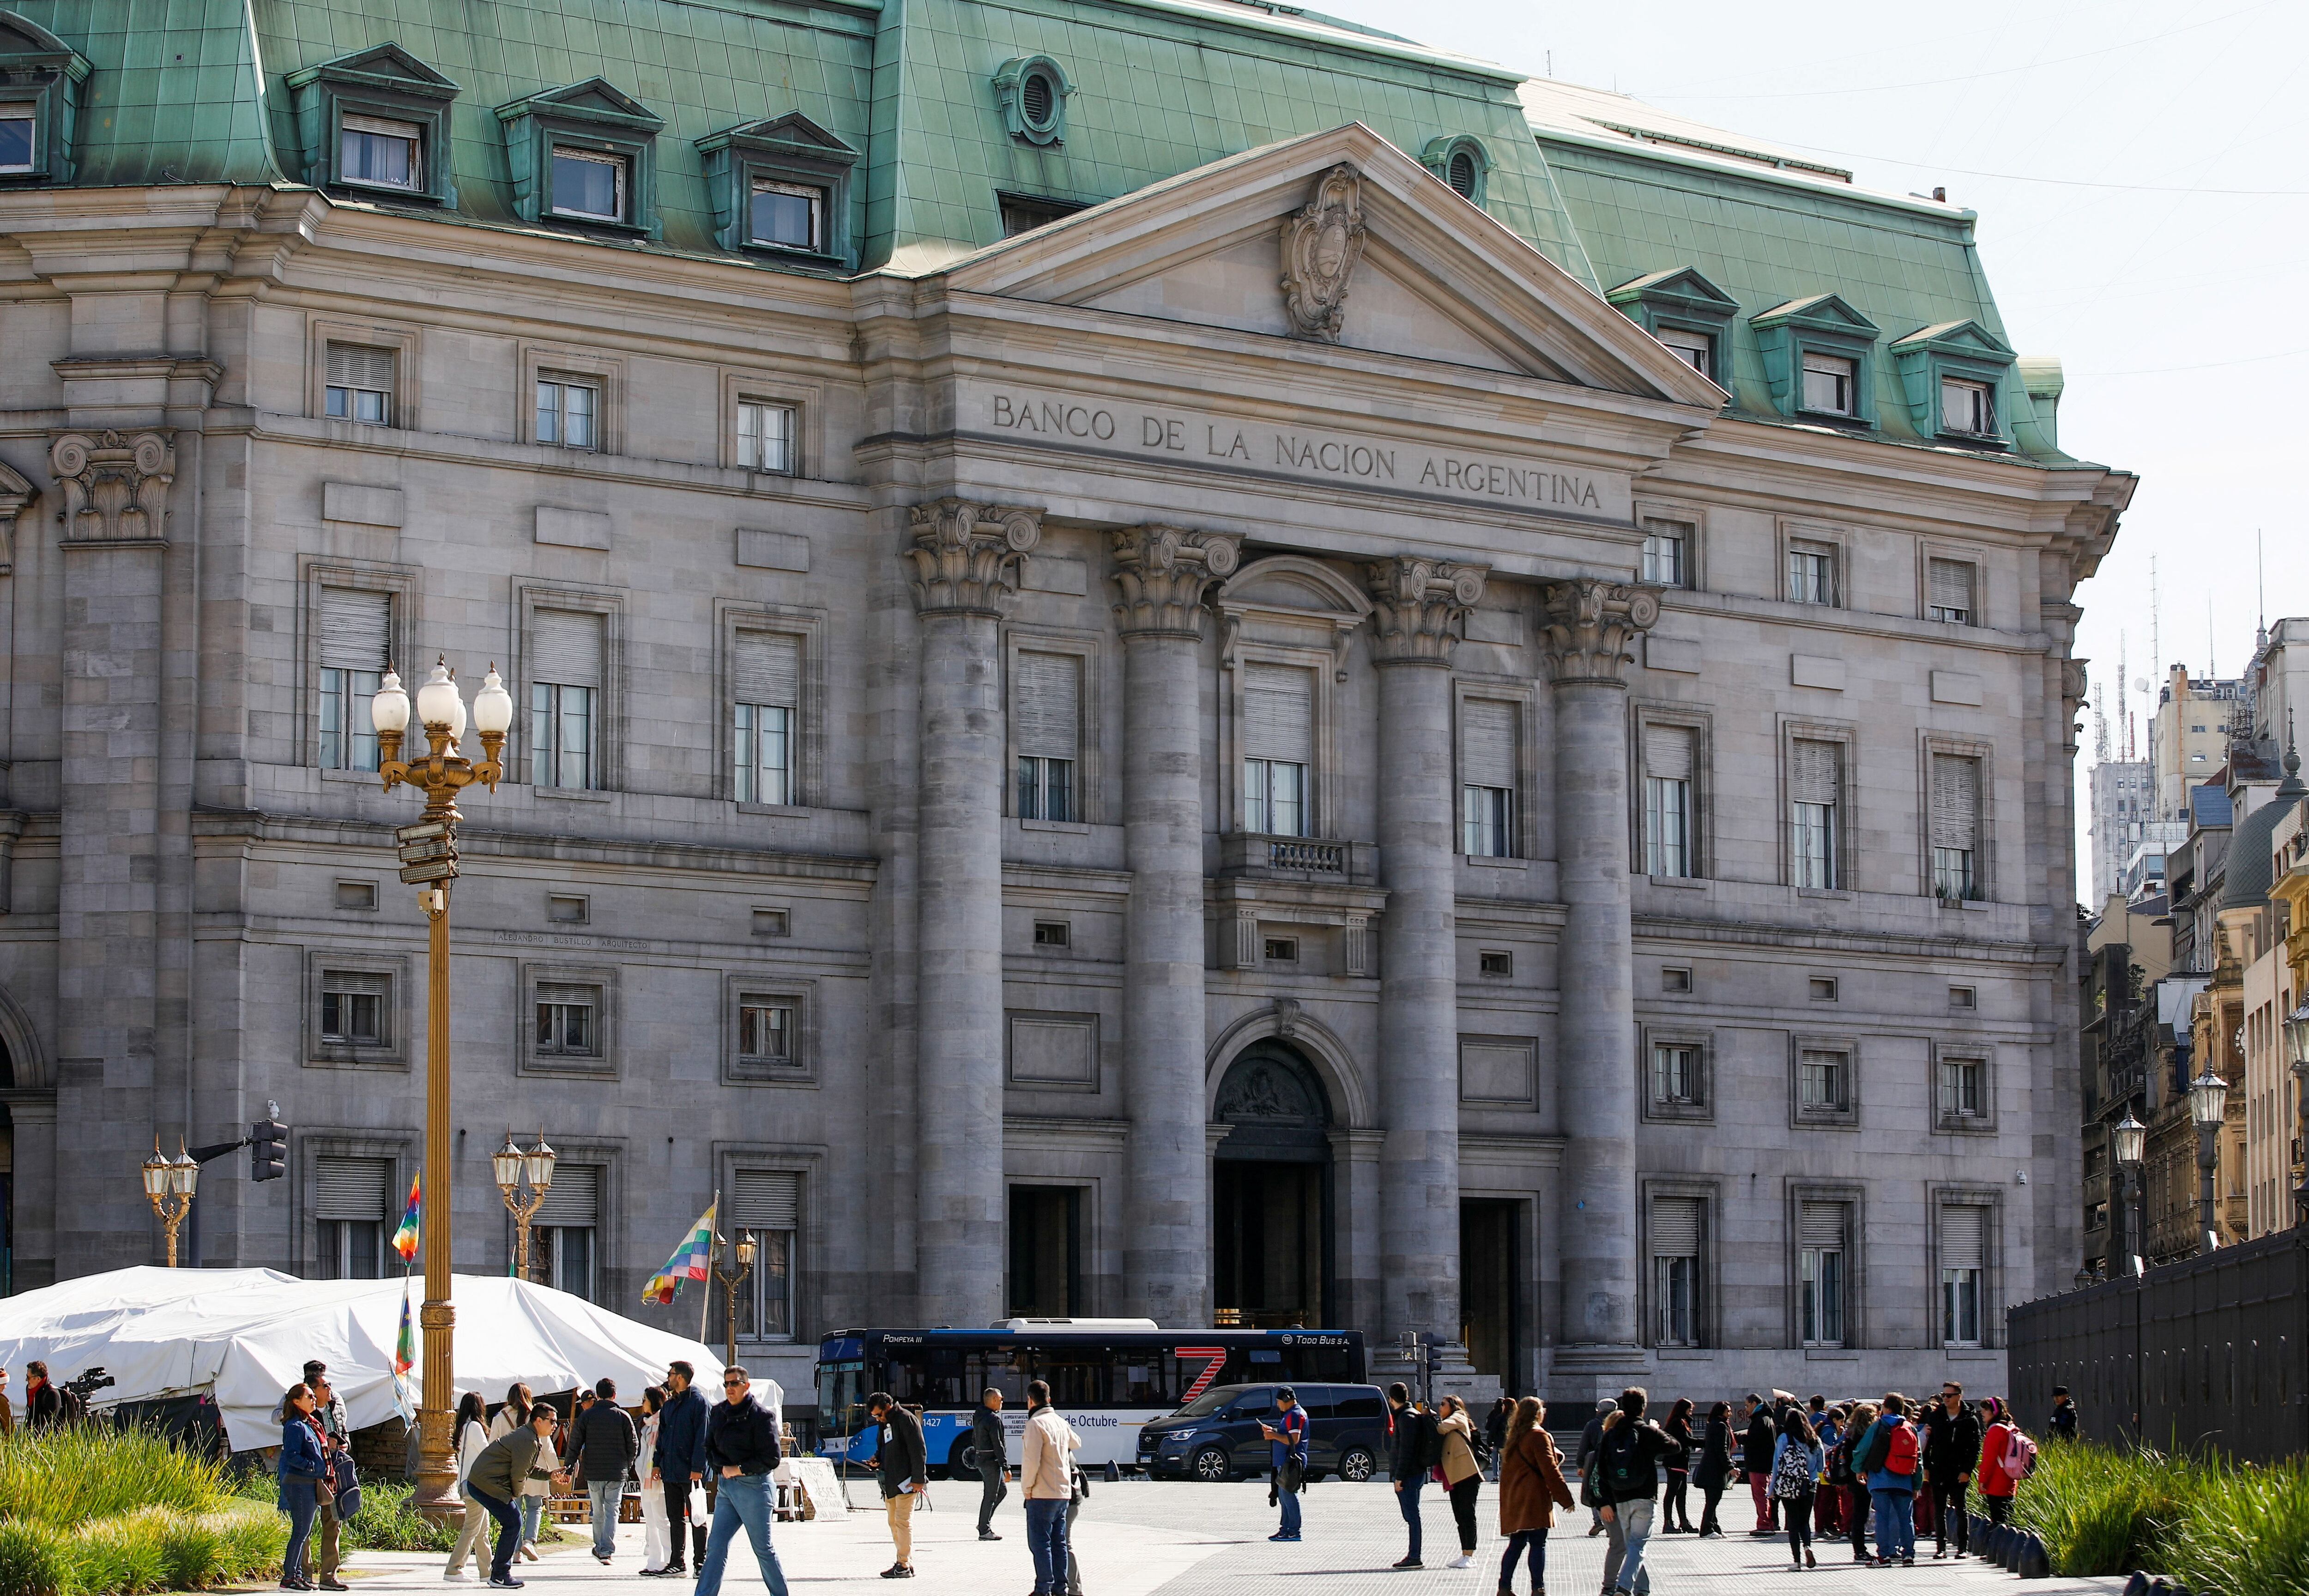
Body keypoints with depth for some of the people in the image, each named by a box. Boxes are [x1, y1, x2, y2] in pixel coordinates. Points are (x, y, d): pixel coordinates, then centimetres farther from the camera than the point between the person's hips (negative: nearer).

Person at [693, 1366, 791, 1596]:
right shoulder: (718, 1413, 10)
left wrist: (739, 1470, -12)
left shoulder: (761, 1416, -9)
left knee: (763, 1549, 2)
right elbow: (709, 1447, 17)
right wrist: (722, 1469, -1)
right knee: (716, 1546, 0)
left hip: (752, 1486, -6)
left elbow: (771, 1459, -10)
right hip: (725, 1487, 6)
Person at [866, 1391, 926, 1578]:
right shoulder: (885, 1424, 19)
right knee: (894, 1523, 10)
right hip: (890, 1483, 10)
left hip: (906, 1482, -10)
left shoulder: (906, 1420, -9)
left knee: (903, 1521, -10)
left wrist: (918, 1479, -18)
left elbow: (918, 1451, -14)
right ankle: (904, 1562, 15)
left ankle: (905, 1565, -10)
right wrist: (877, 1461, 10)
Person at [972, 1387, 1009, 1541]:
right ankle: (984, 1530, 1)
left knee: (1002, 1490, 19)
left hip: (981, 1459, 10)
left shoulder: (978, 1416, 12)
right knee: (990, 1495, -3)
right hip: (991, 1462, -10)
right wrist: (1006, 1468, -17)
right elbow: (998, 1445, -20)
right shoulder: (994, 1419, -18)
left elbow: (974, 1440, 19)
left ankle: (984, 1522, 17)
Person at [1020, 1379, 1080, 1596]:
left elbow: (1032, 1460, -19)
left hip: (1042, 1495, -8)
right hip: (1064, 1493, 8)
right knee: (1059, 1543, 11)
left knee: (1040, 1543, -4)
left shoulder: (1036, 1424, -13)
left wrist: (1027, 1488, -9)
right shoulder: (1060, 1422, 11)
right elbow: (1076, 1442, 32)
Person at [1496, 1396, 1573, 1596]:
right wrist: (1565, 1498, -8)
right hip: (1534, 1499, -8)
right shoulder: (1539, 1436, -10)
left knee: (1516, 1543, 11)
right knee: (1538, 1544, -6)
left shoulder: (1514, 1436, 15)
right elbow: (1550, 1470, -13)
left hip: (1513, 1500, 8)